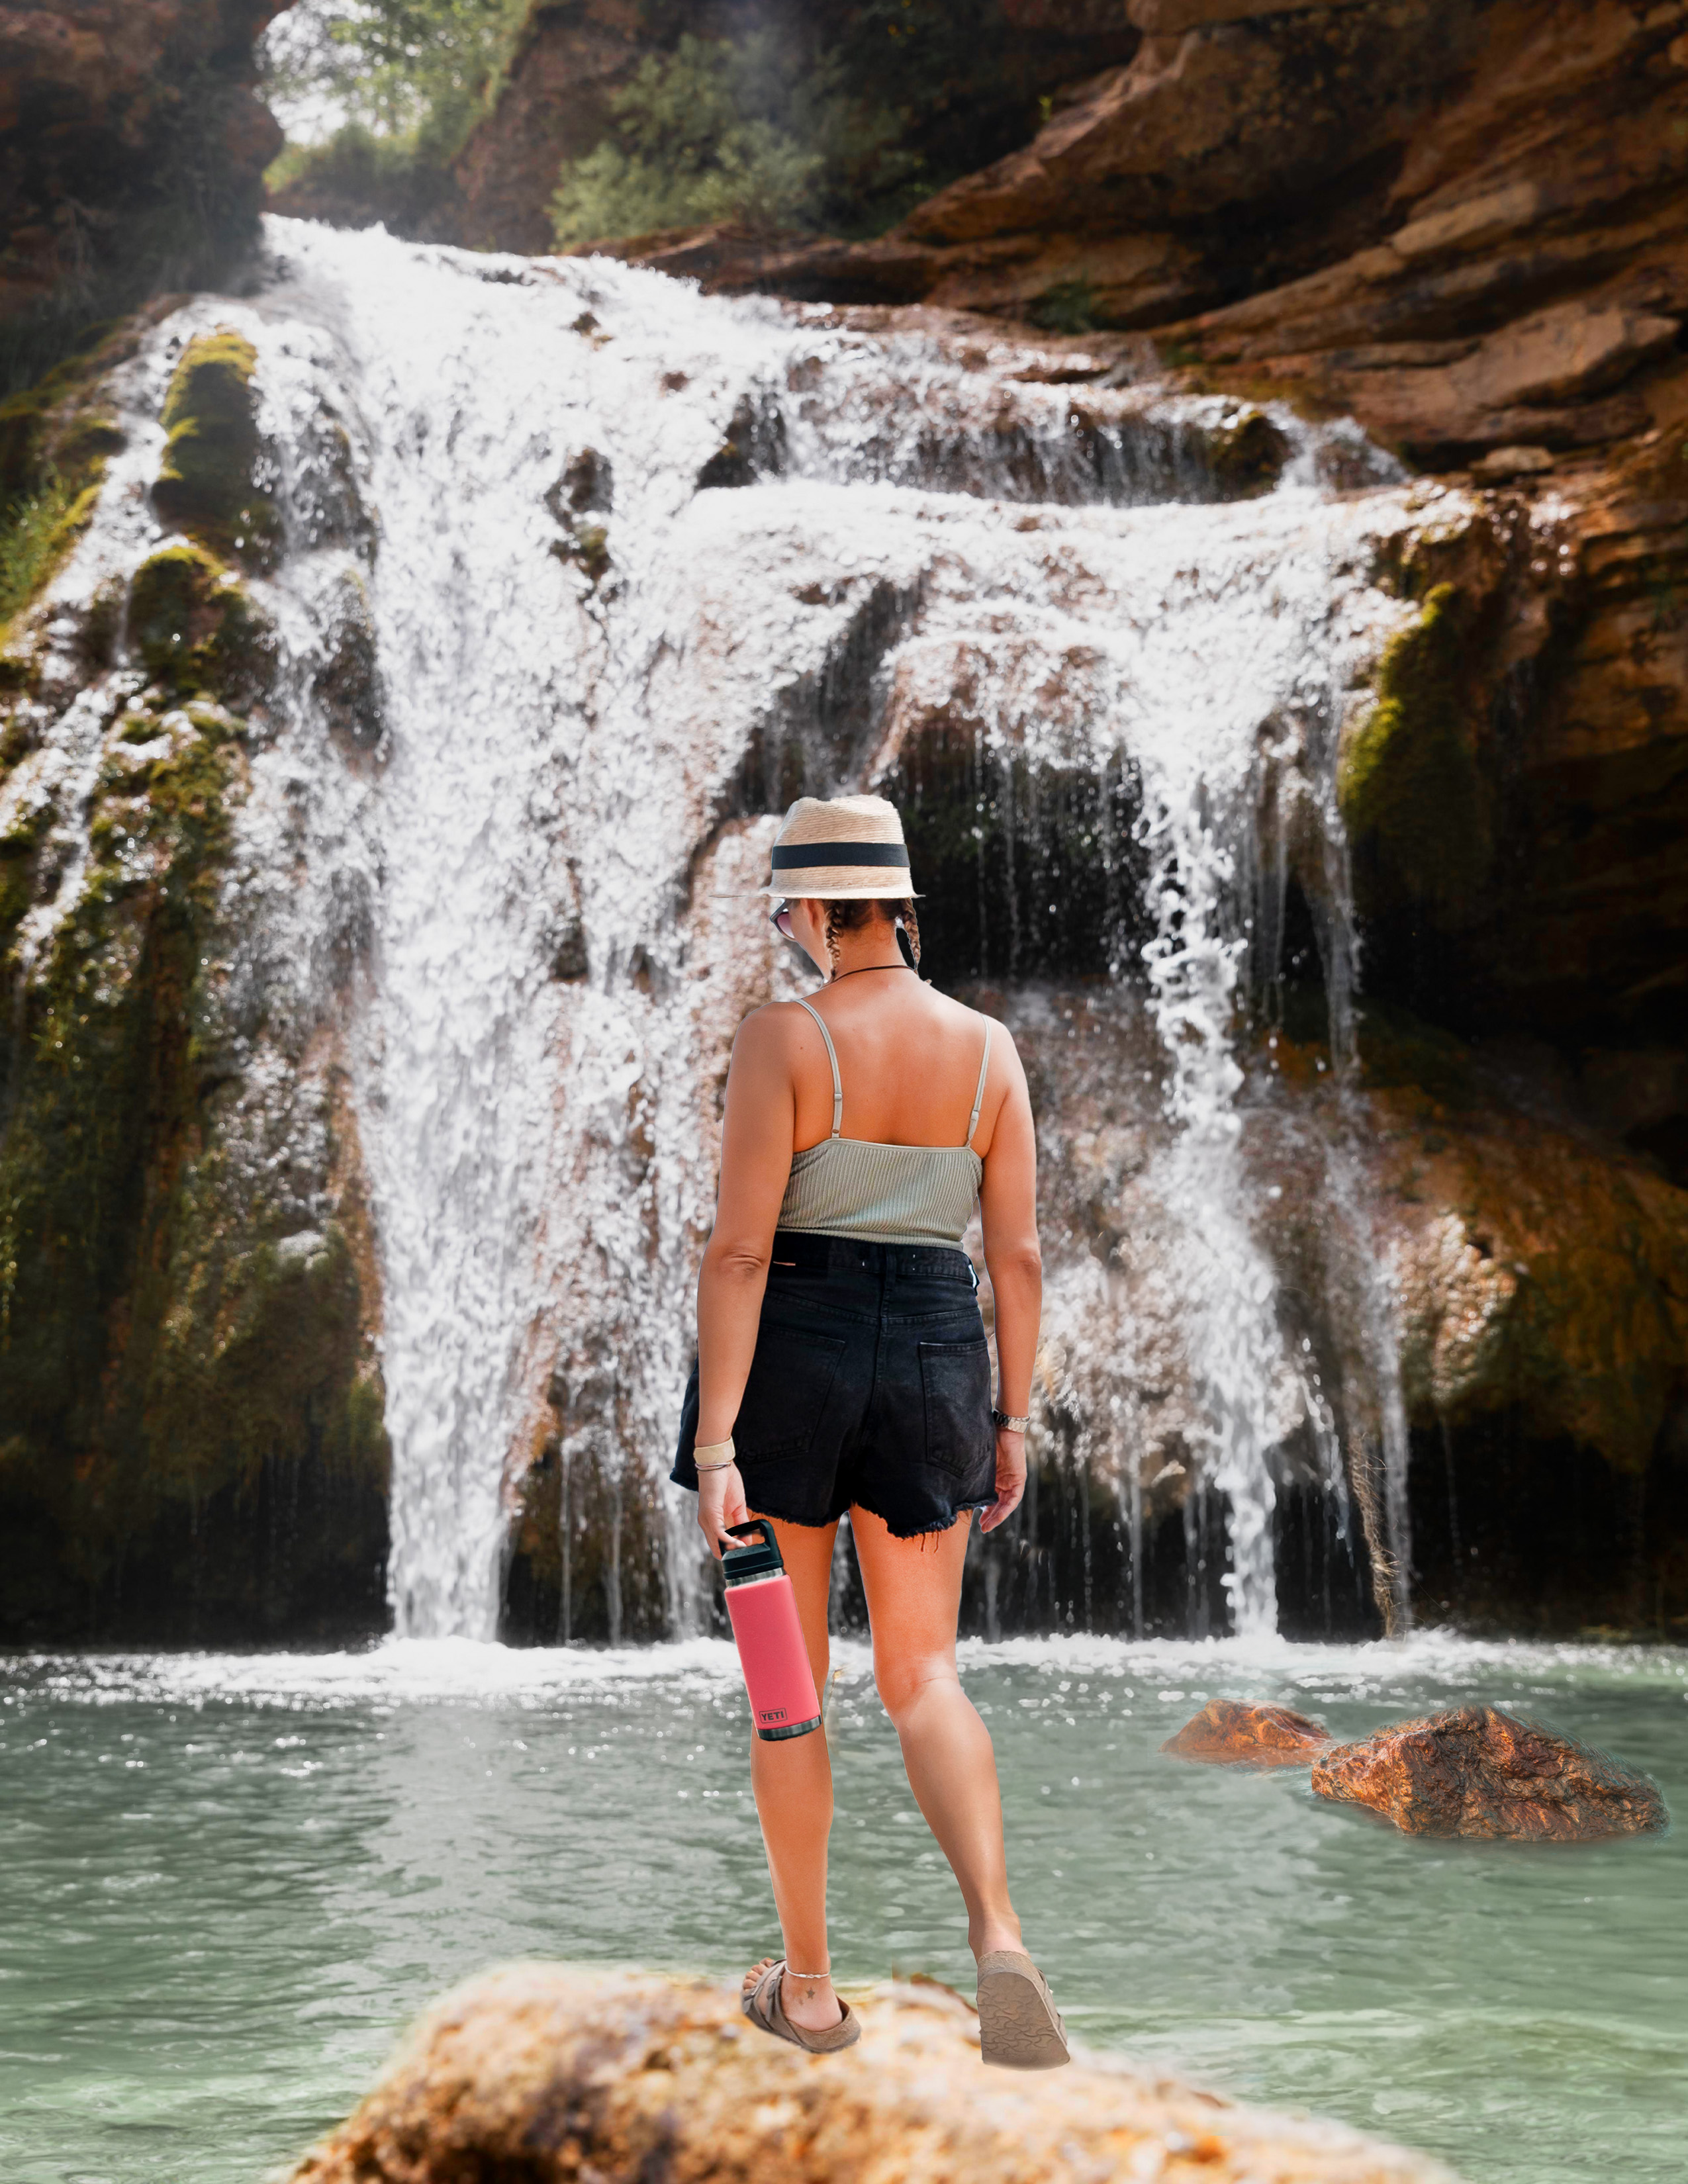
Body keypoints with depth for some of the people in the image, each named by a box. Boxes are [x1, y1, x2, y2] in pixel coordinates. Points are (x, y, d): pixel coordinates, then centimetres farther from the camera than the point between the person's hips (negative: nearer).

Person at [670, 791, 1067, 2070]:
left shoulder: (783, 1039, -11)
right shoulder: (987, 1048, 2)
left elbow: (740, 1250, -16)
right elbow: (1019, 1256, 2)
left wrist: (715, 1445, -15)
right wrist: (1012, 1423, 11)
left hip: (793, 1356, -3)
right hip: (935, 1361, 3)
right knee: (923, 1678, 10)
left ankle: (809, 1988, 20)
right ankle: (1000, 1940, -14)